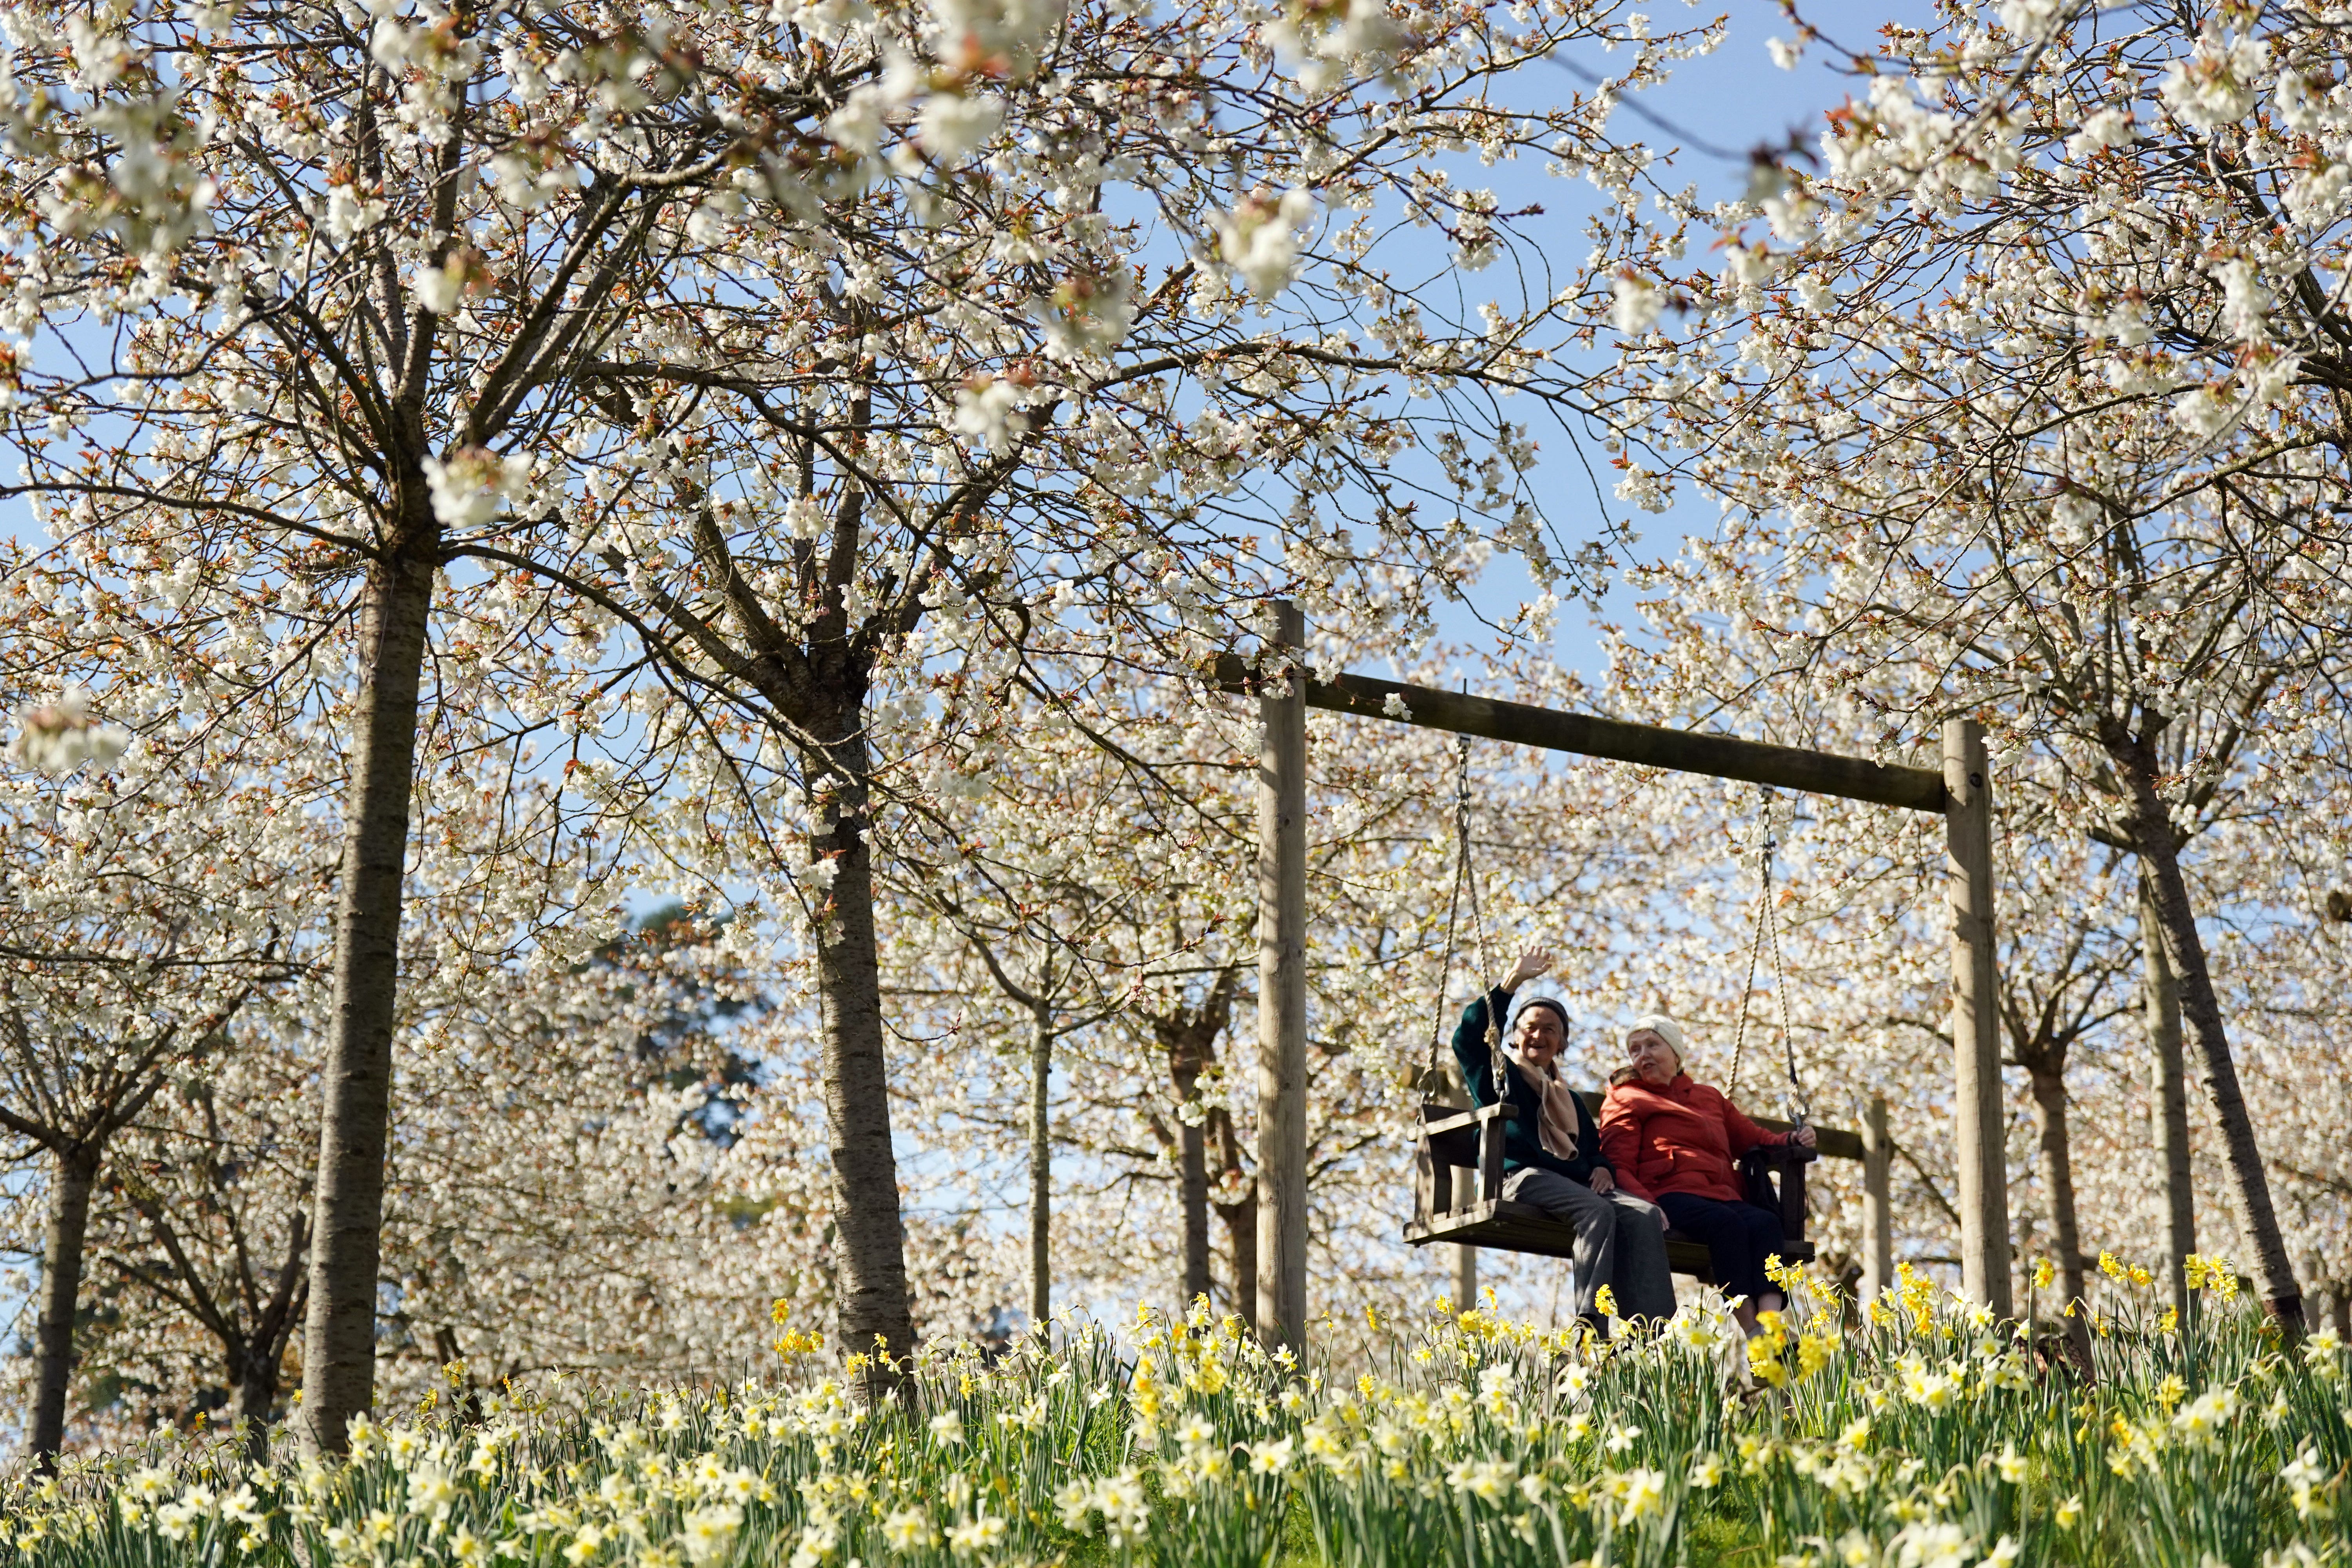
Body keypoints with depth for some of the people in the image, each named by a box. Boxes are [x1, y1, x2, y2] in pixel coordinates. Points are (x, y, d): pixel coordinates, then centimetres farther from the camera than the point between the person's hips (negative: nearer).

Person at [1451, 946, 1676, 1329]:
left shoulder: (1570, 1098, 37)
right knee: (1596, 1211, -35)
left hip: (1578, 1181, 6)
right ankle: (1589, 1327, -44)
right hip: (1522, 1177, -6)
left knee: (1645, 1214, -24)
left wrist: (1603, 1168, 4)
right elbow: (1468, 1037, -1)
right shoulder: (1499, 1075, 19)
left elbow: (1594, 1147, 31)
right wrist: (1512, 982, -5)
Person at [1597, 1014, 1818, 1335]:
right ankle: (1752, 1331, -44)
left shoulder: (1710, 1097, 32)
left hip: (1724, 1197, 5)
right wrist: (1646, 1204, -17)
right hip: (1670, 1196, -5)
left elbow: (1754, 1139, 34)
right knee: (1726, 1222, -35)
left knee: (1766, 1222, -29)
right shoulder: (1626, 1100, 17)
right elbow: (1619, 1165, 3)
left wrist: (1792, 1141, 10)